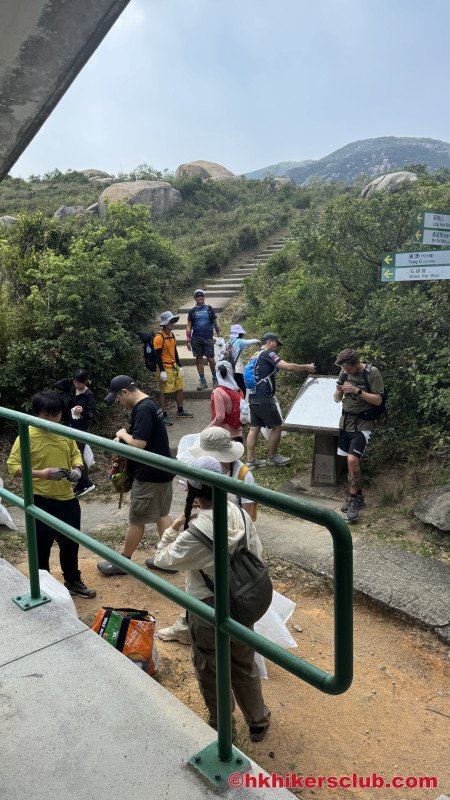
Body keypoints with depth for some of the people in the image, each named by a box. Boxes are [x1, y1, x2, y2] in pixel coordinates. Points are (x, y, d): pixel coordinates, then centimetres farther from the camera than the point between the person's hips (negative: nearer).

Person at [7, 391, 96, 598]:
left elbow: (76, 454, 14)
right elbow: (12, 466, -15)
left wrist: (77, 469, -8)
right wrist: (41, 473, -27)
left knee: (71, 543, 19)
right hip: (41, 501, -5)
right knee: (41, 547, 8)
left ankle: (72, 581, 38)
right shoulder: (27, 436, -15)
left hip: (67, 499, 5)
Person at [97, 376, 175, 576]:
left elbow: (139, 444, -29)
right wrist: (125, 437, 3)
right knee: (161, 514, 18)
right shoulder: (149, 404, 10)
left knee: (136, 519, 5)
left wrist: (123, 434, -11)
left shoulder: (143, 409, -22)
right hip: (162, 472, 10)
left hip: (150, 476, -10)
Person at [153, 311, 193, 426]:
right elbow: (158, 356, -18)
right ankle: (164, 415, 7)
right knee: (164, 392, 0)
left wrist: (179, 366, 18)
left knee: (180, 388, 14)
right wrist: (162, 372, -20)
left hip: (174, 366, 9)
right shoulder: (159, 338, -17)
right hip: (165, 368, -9)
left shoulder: (172, 335, 10)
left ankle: (180, 412, 28)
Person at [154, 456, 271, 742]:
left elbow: (162, 559, -14)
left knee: (211, 673, 21)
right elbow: (256, 552, 1)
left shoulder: (196, 531, -30)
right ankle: (258, 722, 45)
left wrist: (175, 526, -9)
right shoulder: (240, 513, -12)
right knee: (245, 665, 26)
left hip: (209, 612, -5)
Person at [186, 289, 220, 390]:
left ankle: (215, 379, 15)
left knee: (211, 359, -3)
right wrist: (188, 340, 2)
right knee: (199, 359, 5)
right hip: (196, 339, 2)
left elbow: (215, 323, 8)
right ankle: (202, 381, 13)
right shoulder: (192, 311, 8)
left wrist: (219, 336, 2)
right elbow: (189, 327, 8)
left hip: (208, 338, -2)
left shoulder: (210, 309, 6)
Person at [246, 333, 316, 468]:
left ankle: (250, 460, 11)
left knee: (254, 428, 10)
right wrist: (307, 367, -4)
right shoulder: (268, 354, -10)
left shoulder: (256, 355, 19)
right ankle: (272, 458, 14)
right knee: (277, 426, 3)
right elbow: (288, 367, -17)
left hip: (253, 397, 9)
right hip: (263, 398, -9)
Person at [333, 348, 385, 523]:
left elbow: (378, 400, -12)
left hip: (363, 423, -5)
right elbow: (337, 400, 10)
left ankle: (353, 499, -4)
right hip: (346, 421, 5)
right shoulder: (344, 373, 4)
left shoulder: (372, 373, -11)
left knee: (352, 459, -18)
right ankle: (358, 496, 22)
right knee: (352, 461, 7)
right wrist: (338, 391, -13)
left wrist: (357, 391, -24)